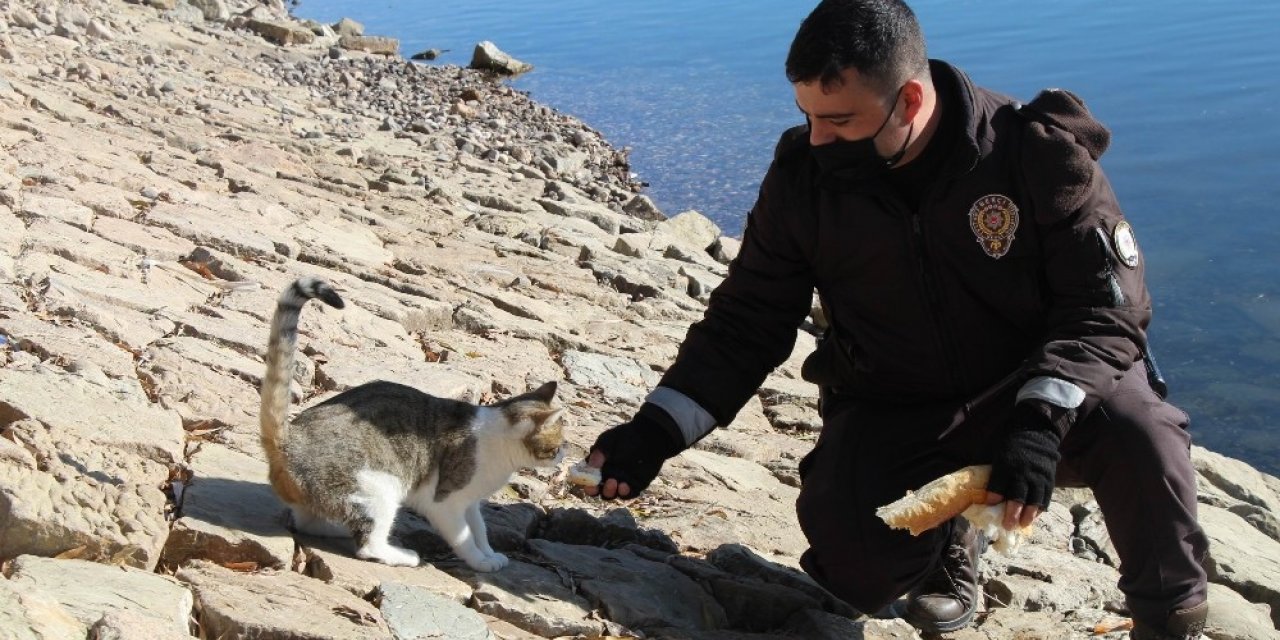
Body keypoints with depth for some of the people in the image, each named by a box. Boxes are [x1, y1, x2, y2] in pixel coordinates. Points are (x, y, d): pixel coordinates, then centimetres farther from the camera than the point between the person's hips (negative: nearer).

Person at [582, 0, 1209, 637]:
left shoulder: (1036, 154, -17)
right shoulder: (803, 179, -9)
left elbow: (1106, 306, -18)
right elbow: (744, 323, -2)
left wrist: (1041, 418, -36)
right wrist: (655, 430, -15)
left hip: (1032, 389, -1)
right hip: (890, 414, 2)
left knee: (1137, 433, -32)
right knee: (858, 571, -23)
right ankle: (945, 539, 16)